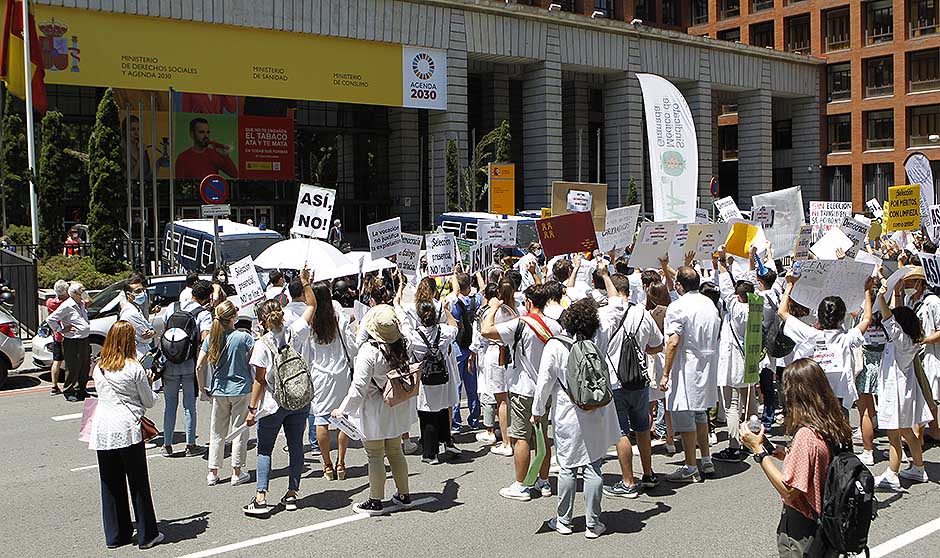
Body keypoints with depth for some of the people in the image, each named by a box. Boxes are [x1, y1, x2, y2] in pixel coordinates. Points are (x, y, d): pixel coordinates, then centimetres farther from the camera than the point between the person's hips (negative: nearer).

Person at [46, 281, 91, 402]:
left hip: (84, 340, 8)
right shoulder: (67, 306, -13)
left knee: (85, 367, 13)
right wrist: (61, 330, -11)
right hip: (72, 342, -8)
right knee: (73, 368, -2)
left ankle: (81, 390, 26)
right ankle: (69, 392, 10)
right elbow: (50, 319, -14)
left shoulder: (82, 304, 12)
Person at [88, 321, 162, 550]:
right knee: (138, 483, 6)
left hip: (102, 430, 5)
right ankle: (147, 535, 13)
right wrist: (149, 385, 17)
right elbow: (149, 402, -2)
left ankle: (115, 535, 21)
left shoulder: (98, 368, 6)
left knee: (110, 485, 13)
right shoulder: (134, 369, -9)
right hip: (127, 430, -5)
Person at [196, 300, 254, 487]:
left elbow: (199, 366, -3)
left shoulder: (211, 338, -3)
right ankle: (237, 473, 12)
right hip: (241, 389, -3)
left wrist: (202, 388, 8)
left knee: (217, 432, 13)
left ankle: (213, 473, 18)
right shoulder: (244, 337, -13)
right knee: (240, 430, 7)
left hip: (219, 391, 3)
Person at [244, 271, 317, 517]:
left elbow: (260, 380, -12)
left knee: (264, 450, 6)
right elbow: (312, 305, 9)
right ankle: (292, 494, 18)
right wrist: (305, 283, 13)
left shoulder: (262, 344, -14)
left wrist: (252, 408, -6)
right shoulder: (295, 332, -4)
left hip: (273, 404, -4)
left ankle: (261, 498, 0)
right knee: (296, 446, 12)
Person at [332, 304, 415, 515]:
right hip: (397, 408, 7)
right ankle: (404, 494, 28)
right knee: (395, 451, 19)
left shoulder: (369, 351, -24)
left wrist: (343, 409, -12)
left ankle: (376, 501, 15)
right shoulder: (401, 346, -7)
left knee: (375, 456, 6)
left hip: (375, 411, -6)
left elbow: (359, 387, -21)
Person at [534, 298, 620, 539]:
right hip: (597, 415, 2)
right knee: (593, 468, 6)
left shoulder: (555, 345, -12)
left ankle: (564, 521, 19)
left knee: (567, 467, 8)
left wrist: (538, 410, 4)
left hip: (567, 415, -2)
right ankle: (593, 524, 10)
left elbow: (544, 381, -8)